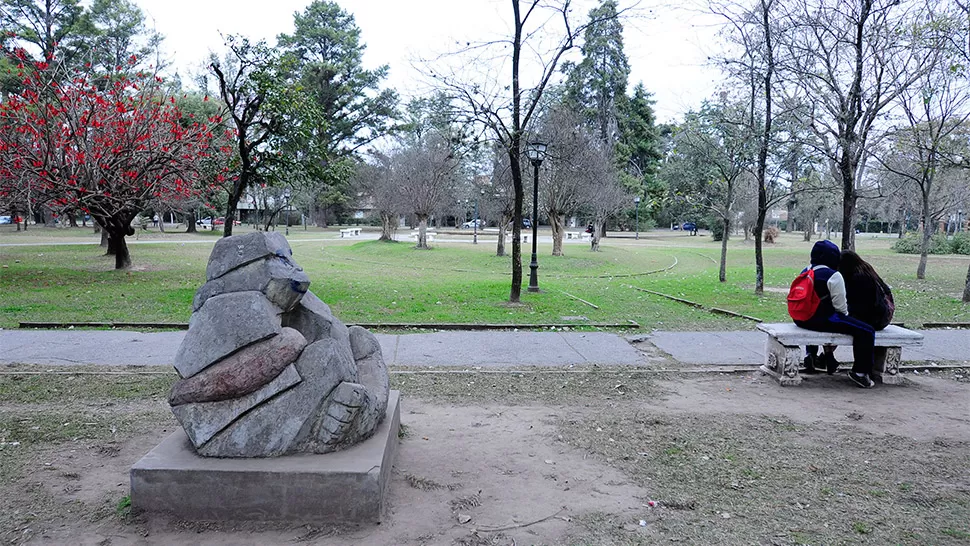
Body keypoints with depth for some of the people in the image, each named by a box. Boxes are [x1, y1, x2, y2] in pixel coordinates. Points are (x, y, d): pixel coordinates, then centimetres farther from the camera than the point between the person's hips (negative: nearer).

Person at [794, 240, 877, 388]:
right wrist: (845, 315, 13)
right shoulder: (834, 276, -11)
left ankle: (812, 355, 44)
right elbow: (840, 305, -10)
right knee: (866, 332, -4)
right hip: (823, 319, -9)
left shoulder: (805, 271, 13)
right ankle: (859, 372, -3)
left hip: (801, 319, 9)